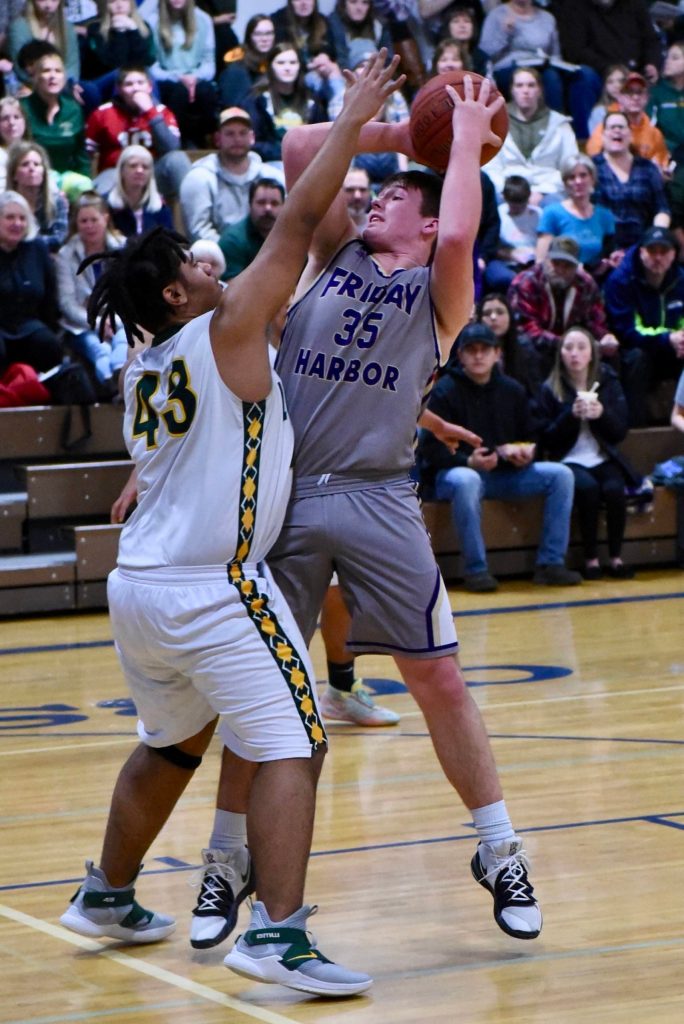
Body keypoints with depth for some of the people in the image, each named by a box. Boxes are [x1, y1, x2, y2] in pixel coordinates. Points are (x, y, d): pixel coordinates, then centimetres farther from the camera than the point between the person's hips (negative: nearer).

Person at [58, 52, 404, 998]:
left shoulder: (143, 370, 14)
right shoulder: (226, 331, -7)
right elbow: (297, 224, -7)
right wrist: (352, 120, -1)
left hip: (137, 587, 9)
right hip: (213, 589, -8)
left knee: (173, 744, 27)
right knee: (293, 747, -8)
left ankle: (108, 896, 37)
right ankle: (278, 935, -19)